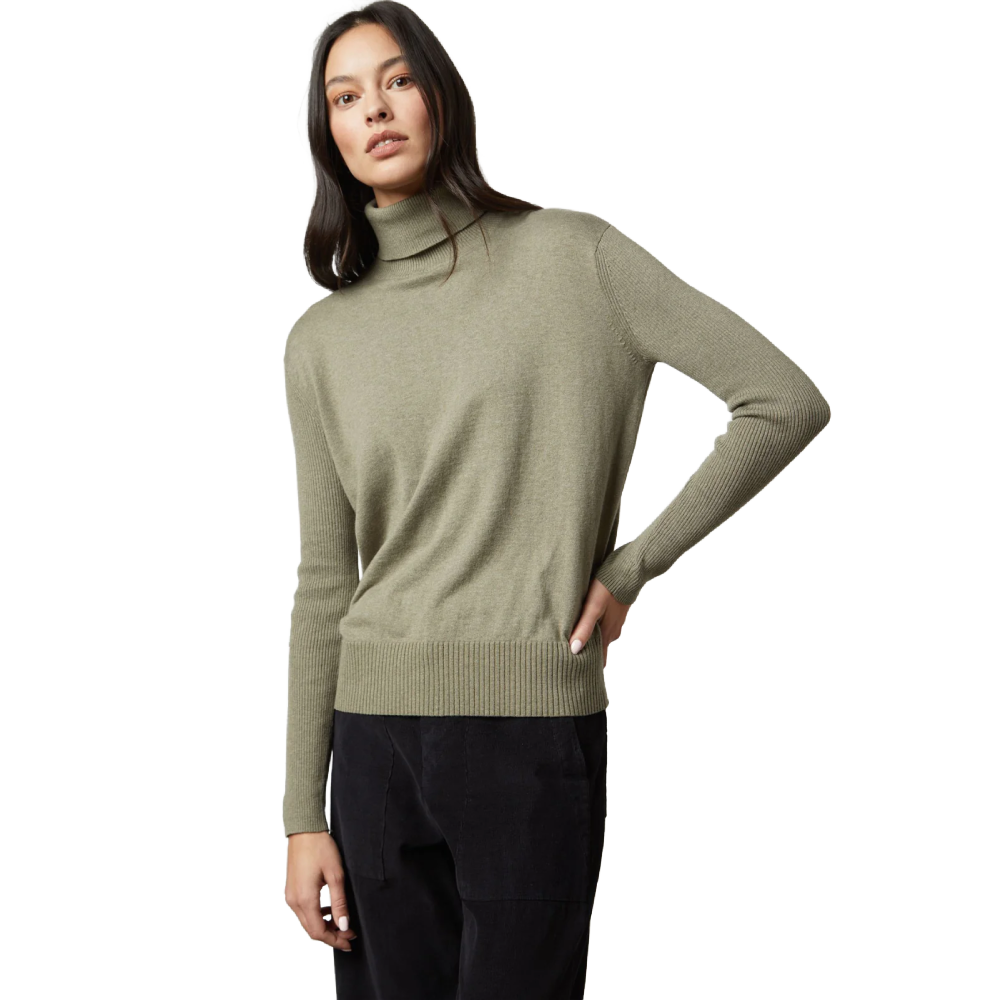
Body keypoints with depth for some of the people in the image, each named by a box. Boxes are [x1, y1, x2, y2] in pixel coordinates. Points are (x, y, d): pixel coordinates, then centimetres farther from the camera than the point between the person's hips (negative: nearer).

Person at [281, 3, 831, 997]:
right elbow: (324, 583, 8)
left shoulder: (571, 257, -2)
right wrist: (303, 814, 5)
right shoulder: (321, 342, 7)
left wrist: (631, 566, -4)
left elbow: (786, 402, -3)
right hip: (375, 735, 3)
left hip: (534, 728, -3)